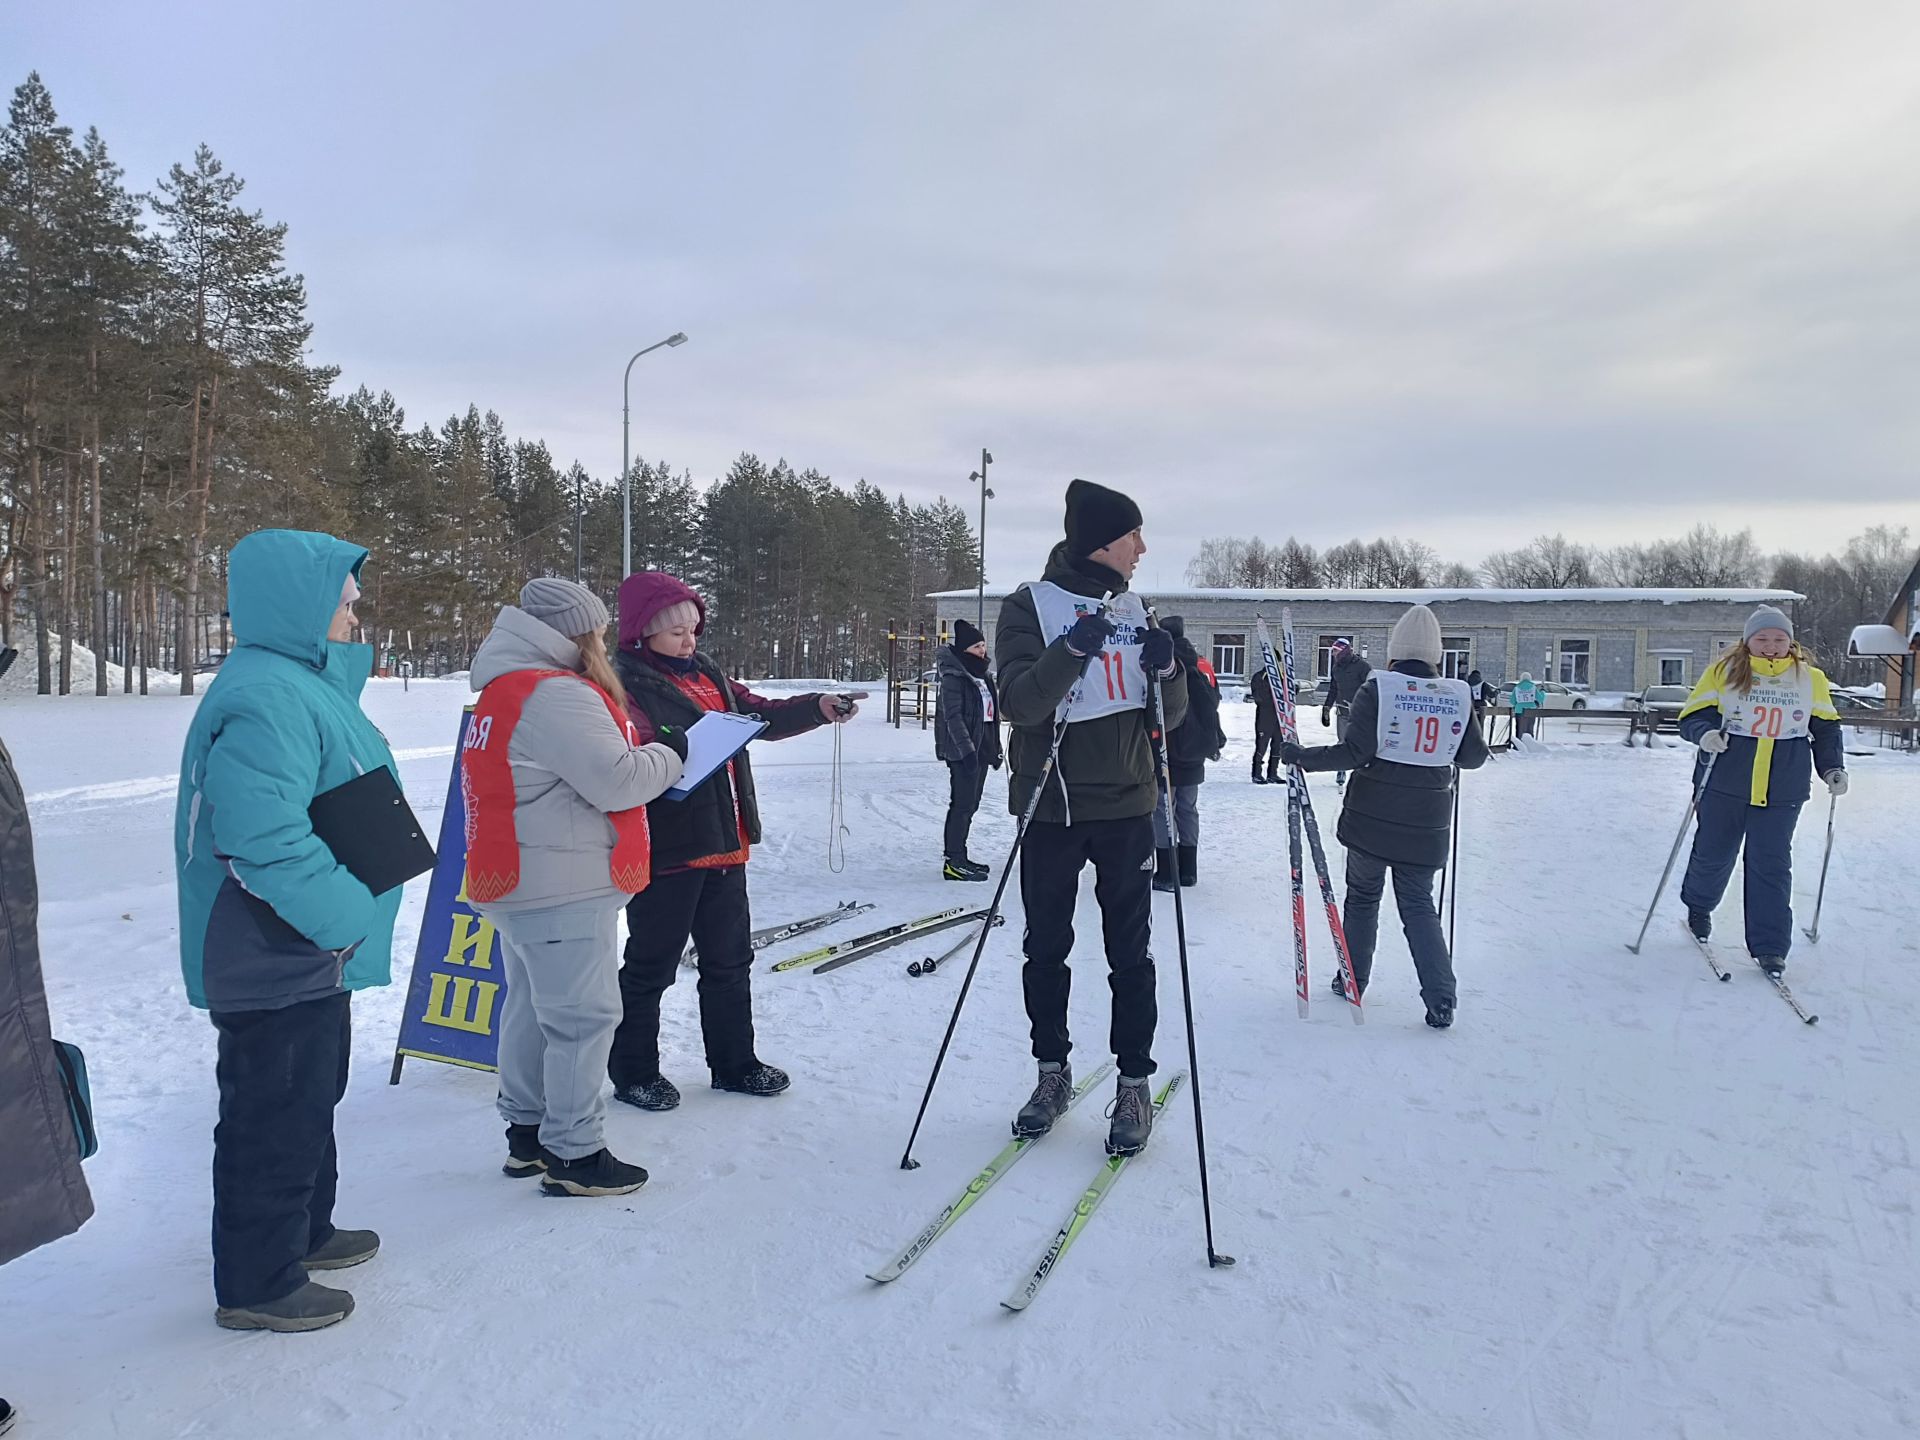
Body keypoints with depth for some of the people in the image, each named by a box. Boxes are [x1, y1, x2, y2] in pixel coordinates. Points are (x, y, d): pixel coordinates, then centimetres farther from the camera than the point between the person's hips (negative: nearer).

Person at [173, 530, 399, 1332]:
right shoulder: (265, 695, -23)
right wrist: (344, 917, -24)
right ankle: (258, 1286, 19)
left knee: (311, 1094, 24)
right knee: (276, 1114, 3)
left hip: (312, 953, 11)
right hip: (276, 959, -11)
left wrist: (345, 915, 16)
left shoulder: (303, 682, 12)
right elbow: (265, 836, -32)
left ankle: (304, 1232, 42)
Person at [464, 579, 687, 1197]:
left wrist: (641, 751, 8)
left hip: (519, 884, 11)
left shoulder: (505, 692, 15)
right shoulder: (558, 695, -19)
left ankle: (528, 1131, 31)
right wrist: (668, 753, -6)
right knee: (583, 1015, -3)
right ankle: (573, 1155, 5)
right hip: (564, 888, -11)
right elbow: (615, 781, -23)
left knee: (531, 1005, 19)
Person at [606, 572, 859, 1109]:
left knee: (730, 959, 17)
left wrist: (818, 707, 6)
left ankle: (734, 1062, 31)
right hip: (666, 849, -8)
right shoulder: (625, 684, -10)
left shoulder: (705, 674, 14)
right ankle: (633, 1073, 22)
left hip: (724, 843, 8)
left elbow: (760, 716, 19)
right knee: (651, 965, 5)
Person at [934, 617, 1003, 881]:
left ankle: (957, 856, 21)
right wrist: (967, 749, -22)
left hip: (981, 749, 9)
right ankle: (954, 861, -4)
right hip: (963, 750, -9)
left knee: (970, 804, 12)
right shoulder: (953, 678, -12)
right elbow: (953, 716, -17)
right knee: (963, 804, -8)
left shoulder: (982, 675, 15)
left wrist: (995, 749, 19)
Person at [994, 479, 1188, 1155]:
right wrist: (1072, 650, -30)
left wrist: (1166, 670, -14)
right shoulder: (1031, 606, -5)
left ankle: (1134, 1082, 18)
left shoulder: (1132, 609, 8)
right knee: (1045, 949, 10)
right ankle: (1053, 1070, 26)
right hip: (1050, 808, -2)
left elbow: (1167, 718, 7)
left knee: (1130, 953, 6)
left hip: (1126, 806, 2)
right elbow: (1019, 704, -17)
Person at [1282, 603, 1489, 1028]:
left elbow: (1355, 751, -18)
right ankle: (1440, 997, 0)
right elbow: (1474, 756, 8)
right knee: (1419, 904, 11)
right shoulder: (1458, 696, -1)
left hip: (1372, 820, -2)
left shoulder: (1378, 689, -12)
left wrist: (1303, 757, -7)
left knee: (1363, 897, 16)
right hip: (1426, 827, 2)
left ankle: (1352, 979, 24)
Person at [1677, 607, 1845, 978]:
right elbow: (1692, 716, -2)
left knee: (1771, 866, -1)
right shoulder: (1724, 671, -1)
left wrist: (1833, 768, 6)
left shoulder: (1810, 679, 6)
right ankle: (1698, 906, 40)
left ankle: (1770, 947, 6)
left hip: (1781, 793, 1)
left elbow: (1825, 728, 16)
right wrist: (1705, 733, -23)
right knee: (1714, 854, 10)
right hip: (1724, 784, -1)